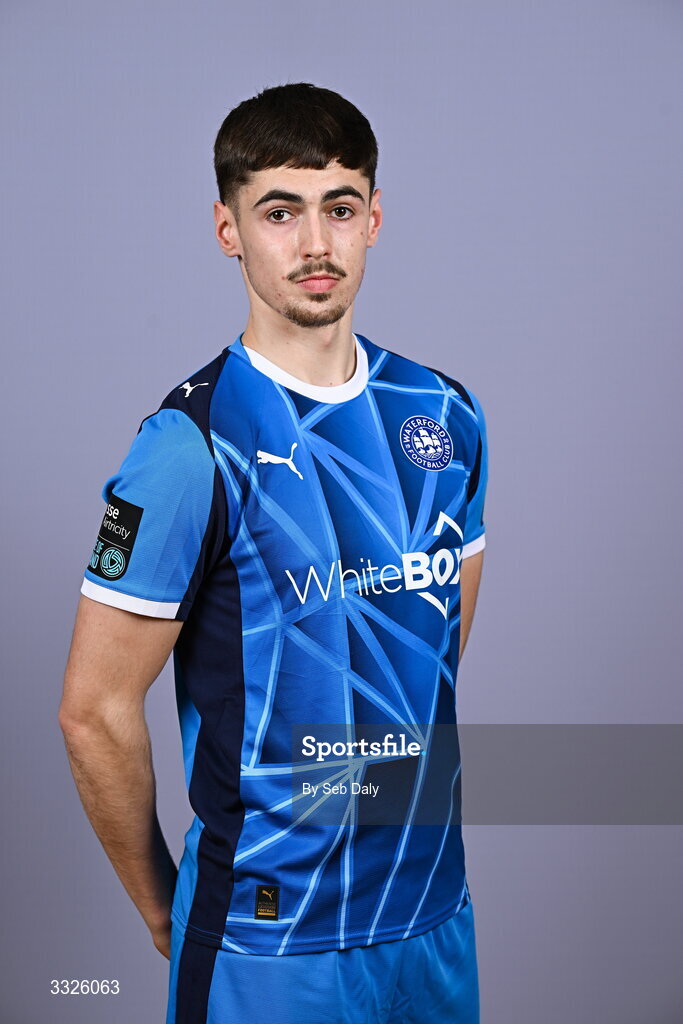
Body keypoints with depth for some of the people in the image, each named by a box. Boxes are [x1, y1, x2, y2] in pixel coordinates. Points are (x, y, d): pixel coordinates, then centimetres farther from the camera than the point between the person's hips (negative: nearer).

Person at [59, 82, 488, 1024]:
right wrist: (164, 913, -3)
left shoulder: (445, 416, 1)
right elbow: (95, 711, -13)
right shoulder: (193, 445, -17)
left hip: (436, 907, 5)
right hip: (270, 939, -5)